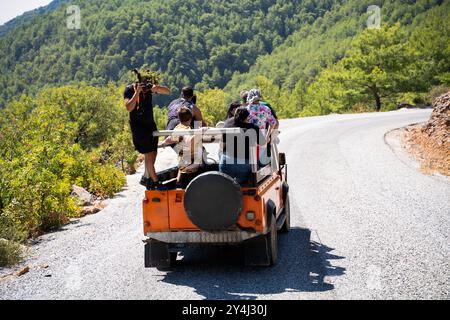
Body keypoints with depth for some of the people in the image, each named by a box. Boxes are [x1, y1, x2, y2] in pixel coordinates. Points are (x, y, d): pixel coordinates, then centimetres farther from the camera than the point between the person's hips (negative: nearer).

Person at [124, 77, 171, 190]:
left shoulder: (149, 88, -2)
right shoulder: (129, 90, -14)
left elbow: (168, 91, -4)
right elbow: (129, 108, -26)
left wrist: (157, 88, -23)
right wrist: (137, 92, -31)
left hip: (150, 124, 6)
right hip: (138, 126, -6)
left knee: (154, 153, 11)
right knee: (149, 154, -8)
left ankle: (145, 178, 27)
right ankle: (155, 182, 0)